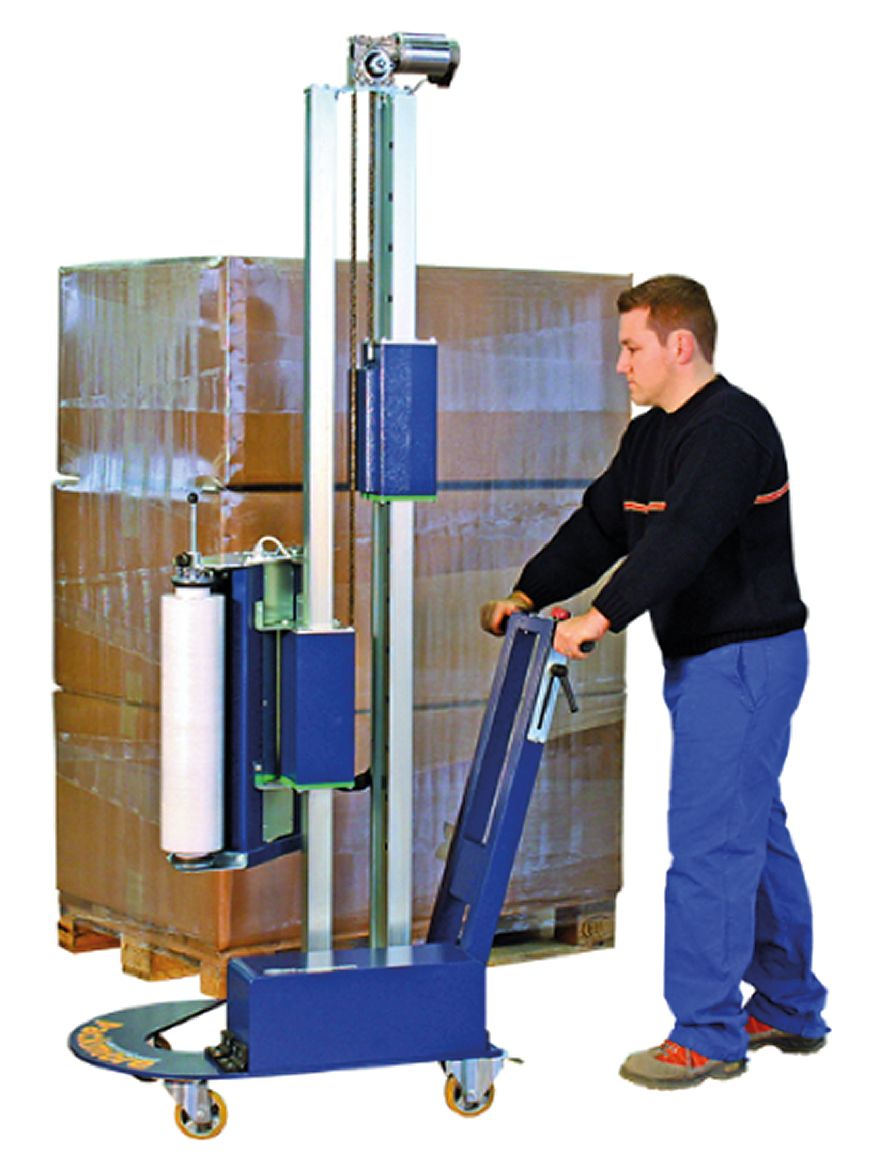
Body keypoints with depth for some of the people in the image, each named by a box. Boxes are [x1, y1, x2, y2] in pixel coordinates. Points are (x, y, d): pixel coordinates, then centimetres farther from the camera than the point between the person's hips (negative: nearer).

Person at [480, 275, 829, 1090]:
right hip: (702, 658, 10)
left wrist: (602, 617, -33)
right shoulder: (651, 436, 15)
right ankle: (789, 1009, 28)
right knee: (756, 832, 17)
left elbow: (683, 537, -29)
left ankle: (706, 1035, 0)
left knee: (708, 842, -8)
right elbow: (598, 524, 15)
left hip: (744, 661, -10)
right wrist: (527, 594, 3)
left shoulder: (731, 428, -18)